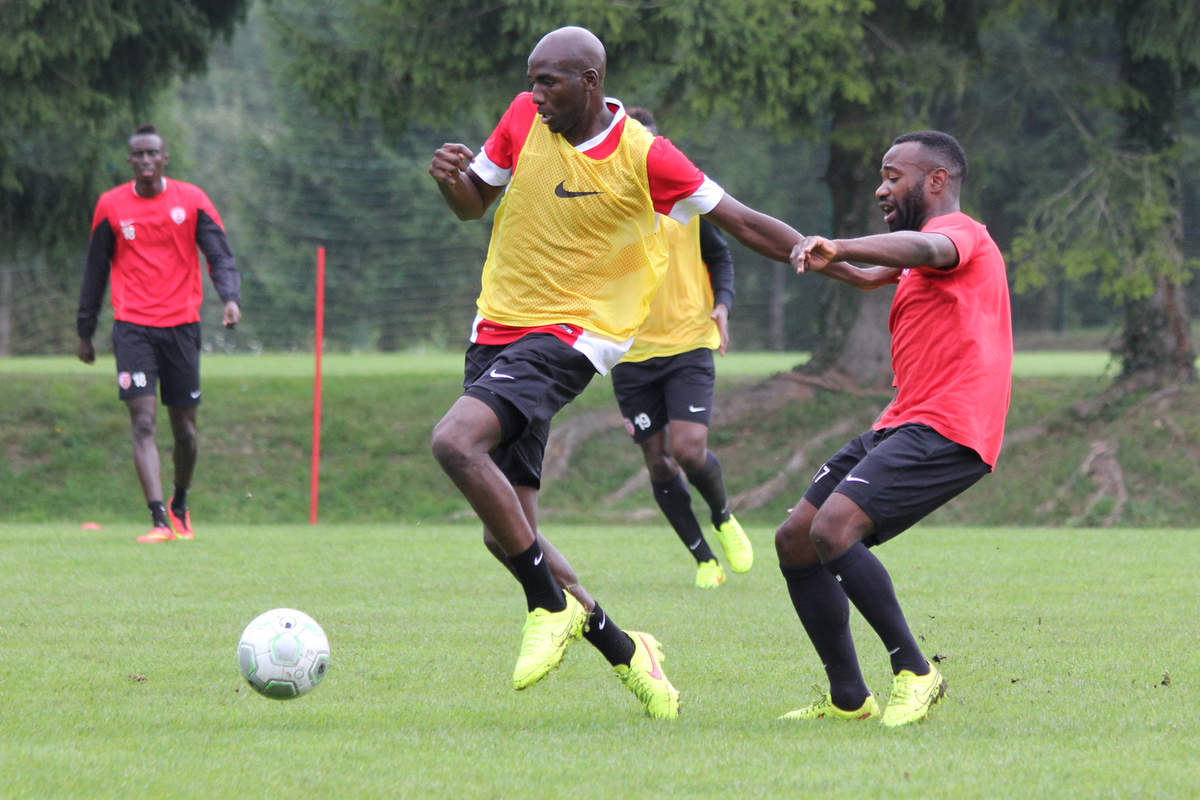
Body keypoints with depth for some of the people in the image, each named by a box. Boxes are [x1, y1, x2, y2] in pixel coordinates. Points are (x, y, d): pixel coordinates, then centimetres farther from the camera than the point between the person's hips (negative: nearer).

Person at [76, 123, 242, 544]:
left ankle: (180, 506, 33)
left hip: (181, 325, 1)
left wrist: (231, 298, -19)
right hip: (132, 327, -1)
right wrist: (84, 332, 15)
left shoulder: (191, 200, 3)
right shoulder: (111, 206, 5)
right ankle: (159, 520, -20)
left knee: (184, 429, 7)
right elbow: (96, 271, 13)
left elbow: (220, 256, 0)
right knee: (143, 422, -15)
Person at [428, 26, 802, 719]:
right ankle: (623, 652, 19)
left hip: (567, 337, -6)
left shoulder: (643, 156, -11)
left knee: (455, 441, -31)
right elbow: (476, 201, 15)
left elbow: (738, 220, -3)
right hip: (497, 328, 6)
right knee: (506, 536, 3)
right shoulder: (525, 119, 2)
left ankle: (552, 606, -18)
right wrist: (454, 179, -8)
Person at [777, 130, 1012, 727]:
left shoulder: (959, 231, -6)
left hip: (944, 430, -11)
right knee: (795, 540, 6)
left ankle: (914, 673, -18)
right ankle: (848, 699, 11)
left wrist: (841, 248, -48)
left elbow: (925, 249, -33)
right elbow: (871, 277, 52)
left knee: (833, 529, -28)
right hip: (902, 426, 11)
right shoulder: (924, 259, 27)